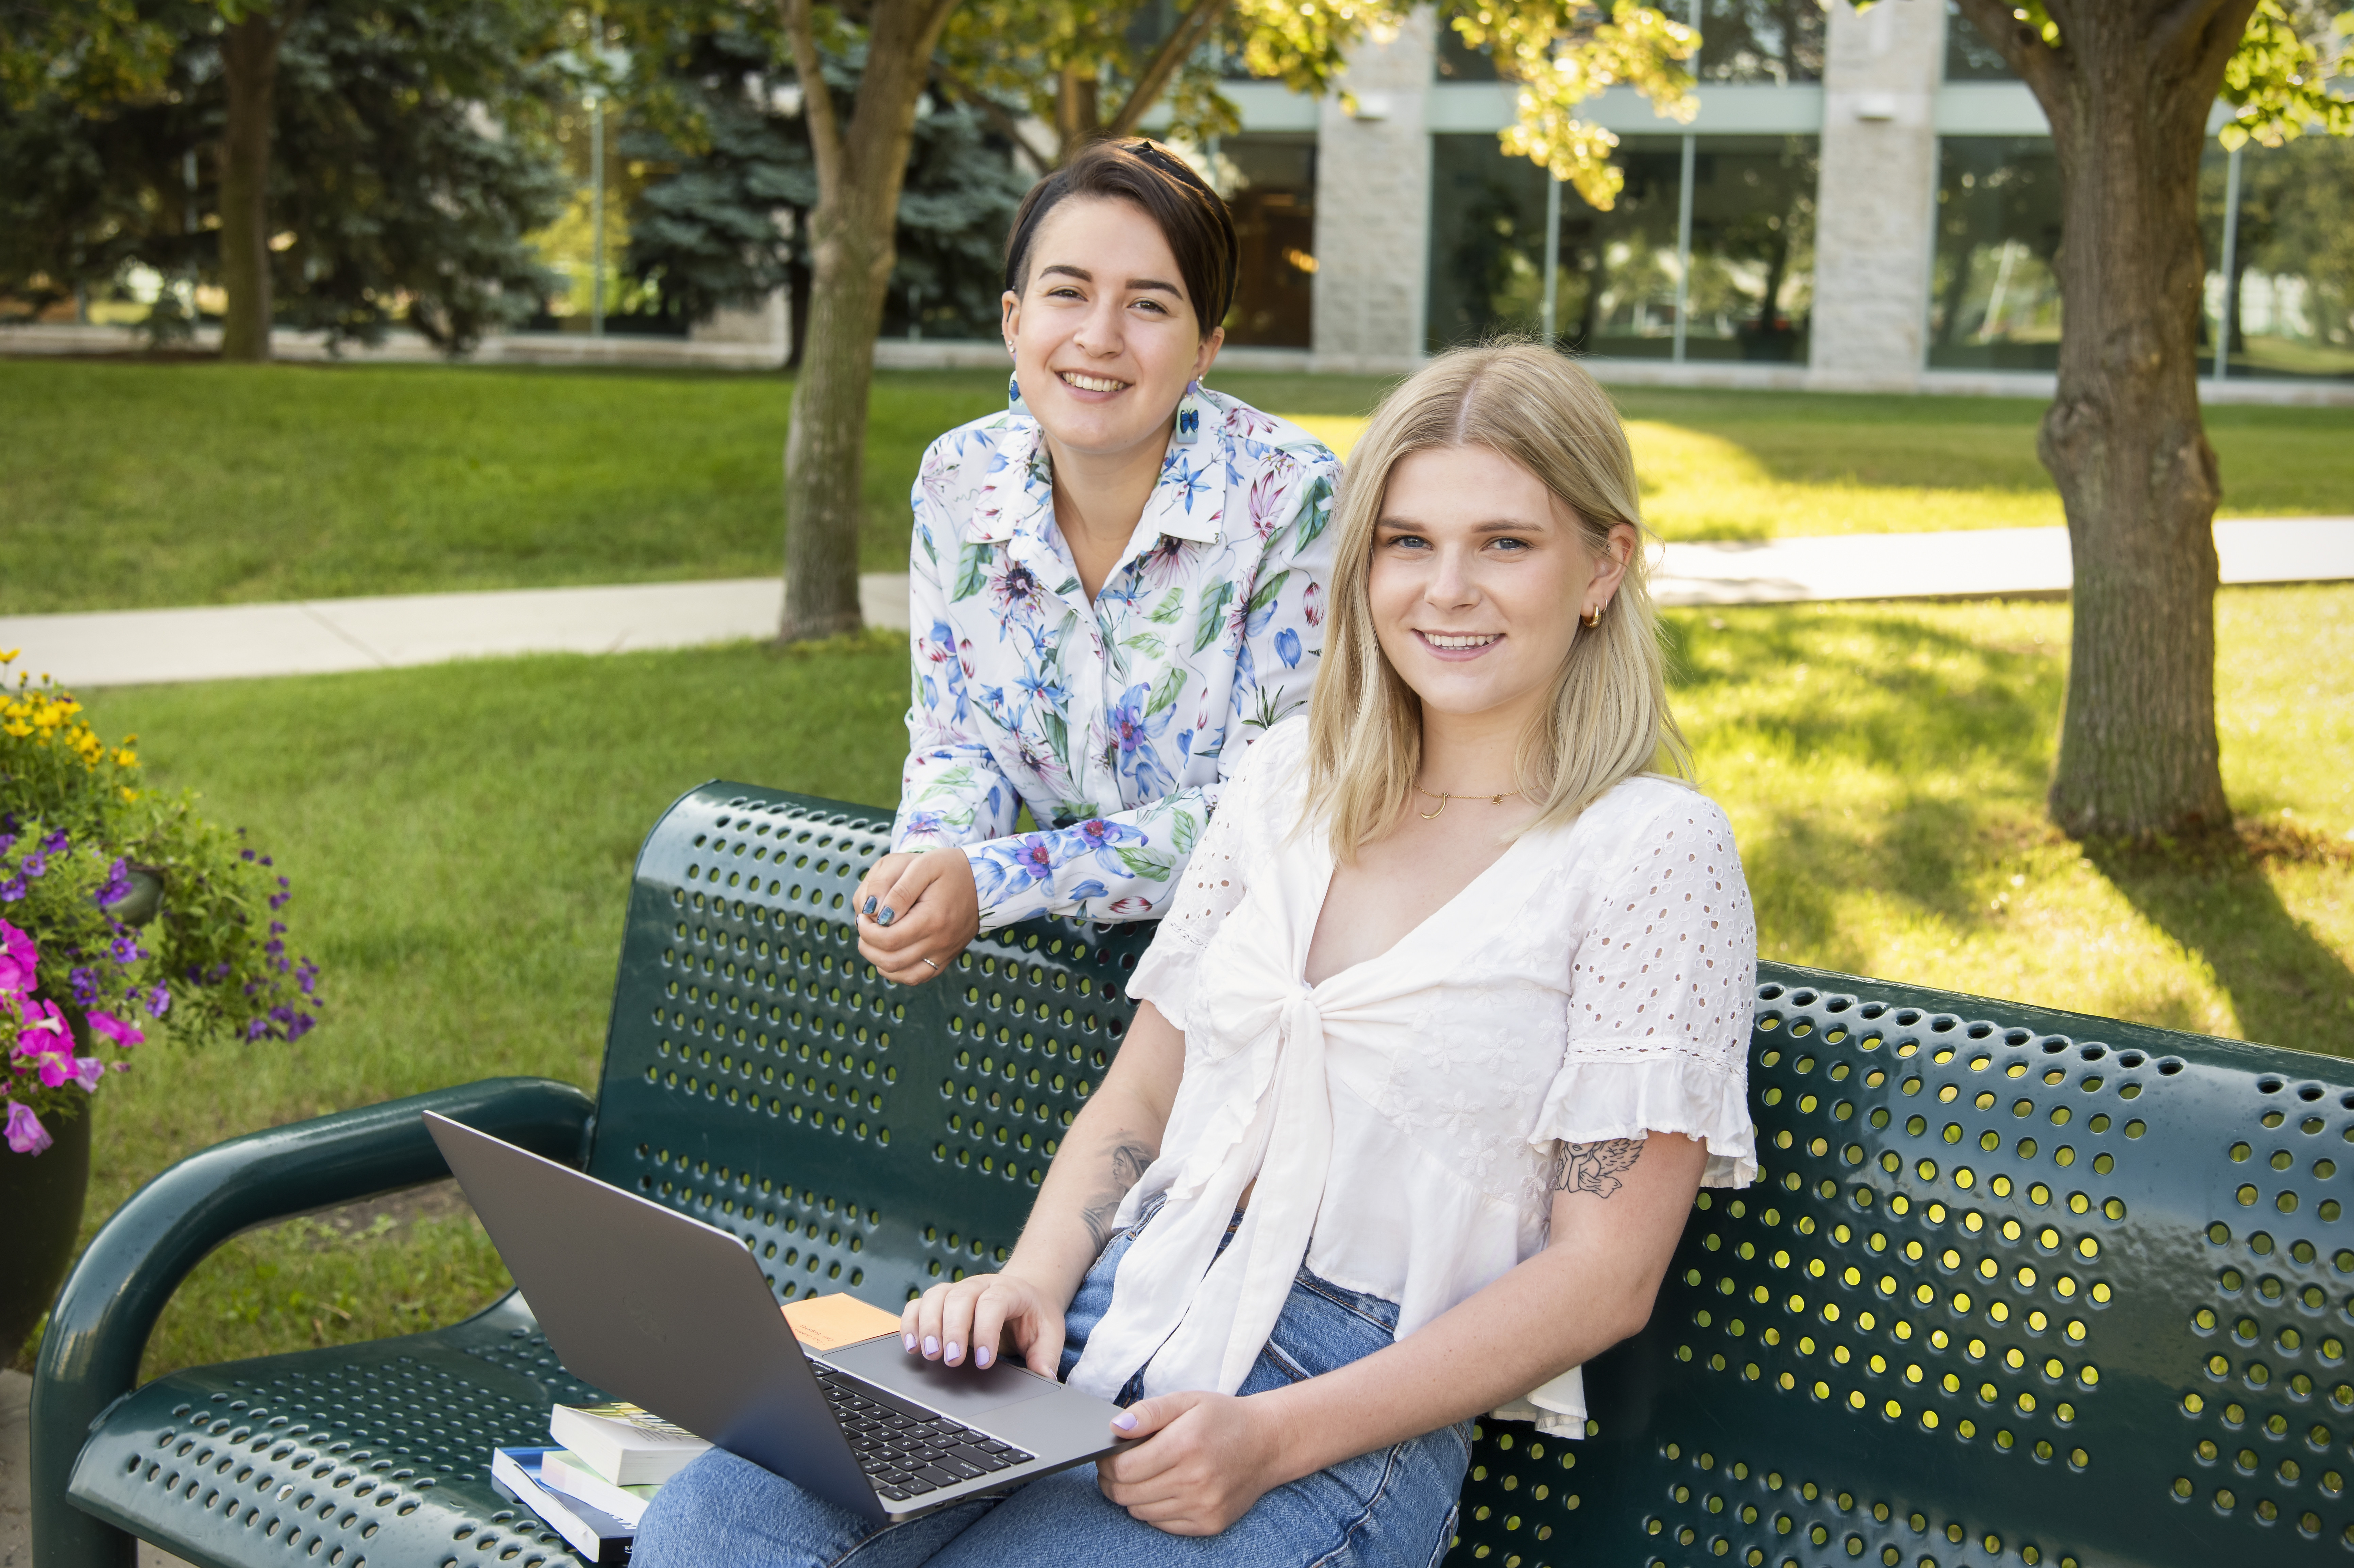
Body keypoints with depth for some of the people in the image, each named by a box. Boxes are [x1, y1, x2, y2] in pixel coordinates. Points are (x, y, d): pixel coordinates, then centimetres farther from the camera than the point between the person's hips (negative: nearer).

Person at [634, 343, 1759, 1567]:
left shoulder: (1655, 851, -4)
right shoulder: (1289, 776, 13)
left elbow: (1603, 1272, -8)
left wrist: (1279, 1437, -16)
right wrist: (1030, 1279, -4)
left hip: (1359, 1401, -4)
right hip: (1114, 1315, 5)